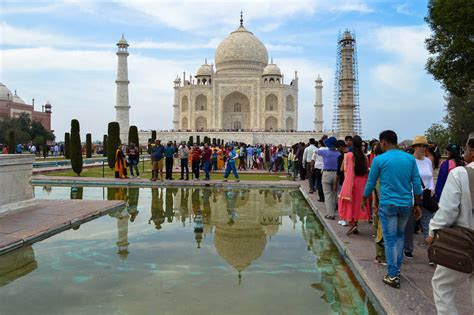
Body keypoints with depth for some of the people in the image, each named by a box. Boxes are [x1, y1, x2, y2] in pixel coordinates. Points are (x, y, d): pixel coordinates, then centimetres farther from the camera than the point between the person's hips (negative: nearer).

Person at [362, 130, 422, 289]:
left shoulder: (379, 159, -6)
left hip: (388, 204, -4)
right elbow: (417, 183, 3)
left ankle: (393, 276, 7)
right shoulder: (410, 158, 3)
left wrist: (364, 200, 17)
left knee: (390, 239, 3)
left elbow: (371, 182, 2)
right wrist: (417, 205, 12)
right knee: (400, 236, 21)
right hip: (406, 204, 4)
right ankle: (397, 269, 27)